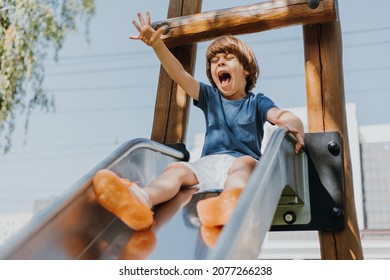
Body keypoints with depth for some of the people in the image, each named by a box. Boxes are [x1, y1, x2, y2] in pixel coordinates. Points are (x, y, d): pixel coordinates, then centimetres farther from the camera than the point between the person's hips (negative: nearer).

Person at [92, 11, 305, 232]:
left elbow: (279, 114, -4)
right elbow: (181, 76, 9)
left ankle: (228, 204, -74)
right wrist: (157, 45, -6)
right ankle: (140, 201, -62)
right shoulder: (210, 97, 23)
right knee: (175, 168, -29)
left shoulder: (257, 102, 15)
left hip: (243, 162, -2)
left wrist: (292, 123, -32)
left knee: (245, 163, -38)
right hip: (208, 164, 3)